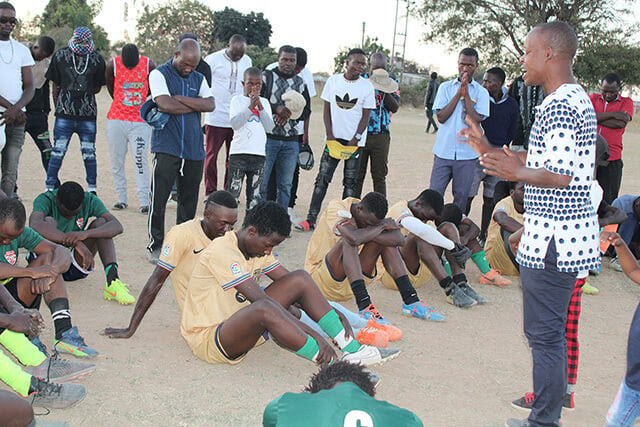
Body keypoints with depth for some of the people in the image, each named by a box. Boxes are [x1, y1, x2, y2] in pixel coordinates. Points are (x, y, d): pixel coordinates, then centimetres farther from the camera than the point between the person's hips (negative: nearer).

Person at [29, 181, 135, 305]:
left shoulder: (89, 200, -8)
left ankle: (112, 281, -32)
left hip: (75, 268, 3)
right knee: (49, 221, -25)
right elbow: (34, 225, -40)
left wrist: (85, 234, -41)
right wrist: (77, 243, -47)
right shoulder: (45, 200, -17)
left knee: (100, 222, -17)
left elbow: (117, 226, -23)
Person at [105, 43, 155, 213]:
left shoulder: (148, 65, -5)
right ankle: (121, 199, 14)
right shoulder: (113, 65, -4)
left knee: (141, 161, -7)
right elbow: (111, 89, 12)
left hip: (140, 121, -1)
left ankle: (144, 201, -5)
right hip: (116, 119, 2)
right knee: (117, 161, 4)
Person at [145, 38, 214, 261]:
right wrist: (196, 105, -3)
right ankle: (156, 245, 5)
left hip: (194, 148, 4)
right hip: (167, 147, -4)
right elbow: (165, 105, -15)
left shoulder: (198, 79, 15)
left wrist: (180, 98, -11)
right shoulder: (159, 74, 1)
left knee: (189, 199, 7)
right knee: (159, 197, -5)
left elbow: (210, 104, -3)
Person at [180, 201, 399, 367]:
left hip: (239, 322, 9)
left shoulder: (258, 247, 5)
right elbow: (262, 301, -30)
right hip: (208, 338, -9)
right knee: (264, 309, -40)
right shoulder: (222, 252, -24)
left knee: (300, 279, -6)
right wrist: (315, 336, -32)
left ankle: (352, 350, -10)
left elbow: (294, 284, 6)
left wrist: (336, 315, -6)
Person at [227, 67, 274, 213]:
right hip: (239, 153, -3)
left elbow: (270, 128, 2)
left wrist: (260, 107, -8)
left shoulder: (264, 102, 14)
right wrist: (251, 107, -17)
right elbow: (234, 123, -11)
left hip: (259, 154, 3)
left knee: (254, 194, 7)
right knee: (233, 192, -3)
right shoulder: (237, 100, 4)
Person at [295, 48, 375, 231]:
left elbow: (366, 116, -1)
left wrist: (355, 139, -10)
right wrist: (330, 135, -4)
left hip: (355, 140, -1)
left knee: (350, 182, 2)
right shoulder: (333, 81, 4)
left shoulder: (367, 86, -1)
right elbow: (327, 109, 5)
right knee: (322, 179, -3)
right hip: (334, 138, 1)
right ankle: (311, 219, -1)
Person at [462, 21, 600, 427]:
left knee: (544, 332, -2)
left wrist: (518, 173, -34)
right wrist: (492, 151, 20)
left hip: (553, 238, -11)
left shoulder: (558, 106, -18)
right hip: (570, 232, 11)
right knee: (552, 329, 20)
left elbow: (561, 176, -23)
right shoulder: (578, 98, 15)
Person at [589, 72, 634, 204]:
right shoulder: (593, 98, 14)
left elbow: (621, 123, -10)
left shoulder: (626, 102, 10)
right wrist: (613, 114, -10)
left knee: (608, 202, 0)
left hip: (611, 160, -1)